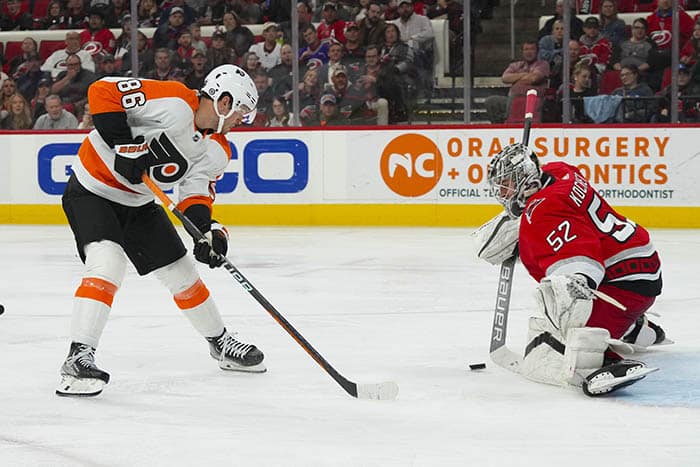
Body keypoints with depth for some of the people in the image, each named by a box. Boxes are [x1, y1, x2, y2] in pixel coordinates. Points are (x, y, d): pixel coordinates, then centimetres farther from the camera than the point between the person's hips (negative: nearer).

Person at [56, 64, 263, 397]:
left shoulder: (217, 151, -2)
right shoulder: (173, 101, -26)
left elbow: (195, 194, -6)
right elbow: (102, 91, -27)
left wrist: (209, 230, -25)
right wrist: (123, 143, -32)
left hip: (138, 202, 8)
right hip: (93, 190, -8)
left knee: (182, 272, 14)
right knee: (107, 264, -28)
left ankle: (220, 344, 34)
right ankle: (77, 360, -28)